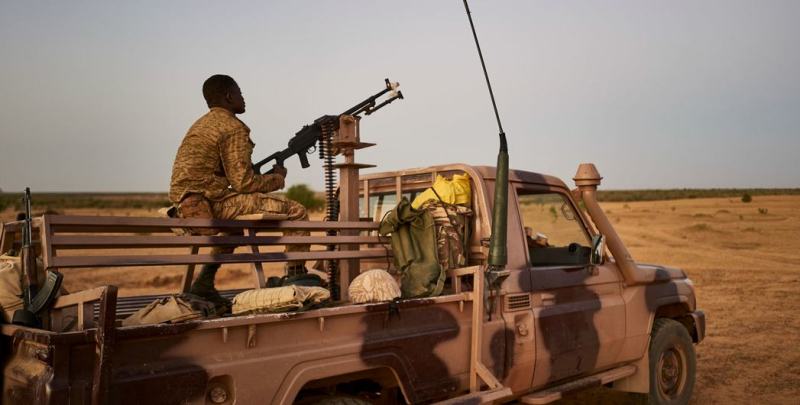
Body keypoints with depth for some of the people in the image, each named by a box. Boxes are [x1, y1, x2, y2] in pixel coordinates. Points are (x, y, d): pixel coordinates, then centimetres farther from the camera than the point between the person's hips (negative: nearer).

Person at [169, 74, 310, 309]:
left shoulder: (202, 124, 22)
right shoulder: (233, 128, -7)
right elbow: (243, 182, -13)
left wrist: (264, 174, 19)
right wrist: (278, 178, 4)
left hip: (185, 205, 9)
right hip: (209, 203, -9)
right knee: (296, 211, -6)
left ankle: (205, 281, 26)